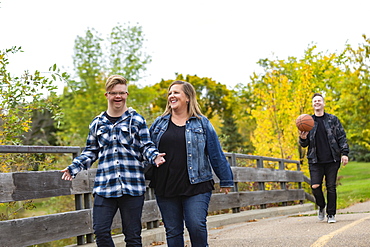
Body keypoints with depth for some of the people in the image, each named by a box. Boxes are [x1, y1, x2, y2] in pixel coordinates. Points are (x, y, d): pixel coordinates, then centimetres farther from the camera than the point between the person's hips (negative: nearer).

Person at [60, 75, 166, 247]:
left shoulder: (137, 120, 6)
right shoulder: (97, 123, 13)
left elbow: (146, 147, 5)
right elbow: (90, 152, 20)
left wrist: (155, 157, -17)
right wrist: (73, 168, 7)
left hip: (132, 186, -2)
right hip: (104, 187, 2)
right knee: (101, 231, -5)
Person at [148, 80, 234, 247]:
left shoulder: (202, 123, 6)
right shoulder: (159, 123, 12)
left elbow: (216, 154, 7)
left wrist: (226, 180, 8)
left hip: (196, 187, -3)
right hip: (165, 188, 3)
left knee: (197, 226, -13)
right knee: (173, 232, 5)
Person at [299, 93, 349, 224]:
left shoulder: (333, 119, 8)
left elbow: (342, 137, 7)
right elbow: (304, 144, 13)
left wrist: (344, 153, -4)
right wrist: (303, 139, -10)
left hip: (332, 160, 0)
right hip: (315, 160, 1)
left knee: (331, 187, -1)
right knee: (315, 186, -12)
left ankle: (331, 214, 10)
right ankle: (321, 206, 16)